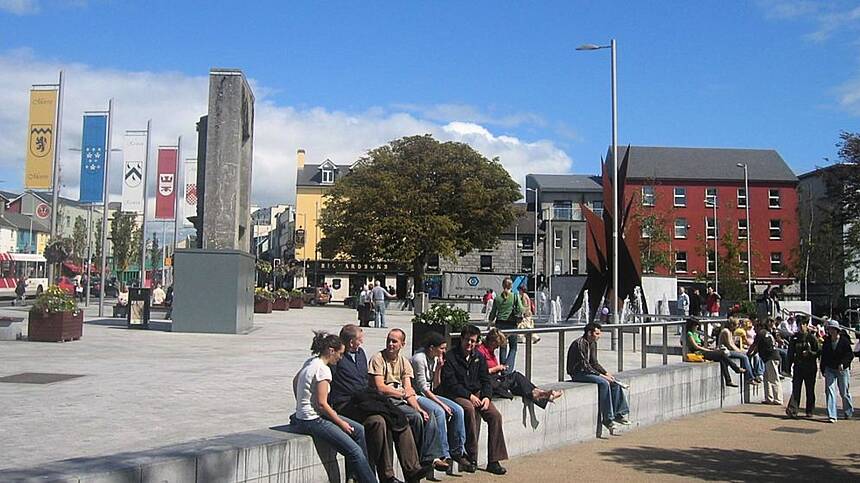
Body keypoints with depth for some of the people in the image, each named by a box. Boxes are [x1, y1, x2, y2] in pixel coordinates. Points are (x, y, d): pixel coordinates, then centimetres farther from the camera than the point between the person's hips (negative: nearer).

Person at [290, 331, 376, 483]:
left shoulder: (310, 362, 7)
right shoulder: (323, 369, -19)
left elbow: (295, 381, 24)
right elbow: (322, 404, -20)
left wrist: (302, 404, 29)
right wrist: (341, 423, -10)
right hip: (313, 420, -10)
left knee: (359, 430, 12)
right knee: (355, 452, -14)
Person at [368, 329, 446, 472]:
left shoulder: (404, 361, 12)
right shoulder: (378, 358, -5)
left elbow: (409, 390, 4)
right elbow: (380, 388, -13)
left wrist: (418, 407, -12)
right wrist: (403, 393, -8)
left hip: (401, 401, 6)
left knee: (430, 418, -14)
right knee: (416, 417, -26)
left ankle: (432, 457, -12)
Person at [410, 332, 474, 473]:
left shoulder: (435, 358, 9)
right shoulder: (419, 358, -17)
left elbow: (435, 385, 9)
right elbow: (423, 387, -19)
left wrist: (438, 368, -4)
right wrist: (441, 403, -20)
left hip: (429, 394, 9)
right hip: (416, 395, -9)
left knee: (457, 410, -11)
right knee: (439, 411, -33)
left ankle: (457, 451, -5)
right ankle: (444, 455, -25)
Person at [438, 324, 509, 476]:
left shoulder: (478, 357, 12)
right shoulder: (450, 357, -6)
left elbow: (486, 380, 12)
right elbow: (451, 384, -12)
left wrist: (486, 396, -7)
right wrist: (469, 396, -19)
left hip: (477, 394, 5)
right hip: (456, 395, -5)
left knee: (495, 415, -17)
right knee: (470, 409, -36)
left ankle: (494, 461, -13)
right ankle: (472, 456, -27)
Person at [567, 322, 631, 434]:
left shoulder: (593, 344, 9)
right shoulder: (579, 344, -21)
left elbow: (594, 362, 13)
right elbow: (585, 366, -22)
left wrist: (606, 373, -1)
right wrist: (601, 375, -23)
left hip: (588, 371, 9)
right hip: (578, 373, -9)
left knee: (615, 382, -4)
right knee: (604, 383, -28)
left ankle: (619, 414, -1)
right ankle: (607, 419, -24)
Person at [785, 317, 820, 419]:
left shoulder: (812, 338, -1)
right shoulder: (794, 338, 8)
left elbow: (819, 352, -1)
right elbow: (790, 353, 12)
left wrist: (809, 353, -18)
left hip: (810, 367, -2)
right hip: (798, 366, 2)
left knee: (810, 390, 6)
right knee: (795, 389, -8)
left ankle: (809, 411, 17)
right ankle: (792, 410, -16)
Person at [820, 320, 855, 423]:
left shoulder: (844, 341, -8)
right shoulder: (827, 341, 3)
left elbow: (850, 355, -8)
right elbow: (823, 356, 10)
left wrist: (843, 363, -22)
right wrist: (823, 370, 9)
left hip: (843, 369, -2)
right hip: (830, 369, 3)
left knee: (844, 393, 10)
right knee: (829, 391, -9)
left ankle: (849, 412, 33)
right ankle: (831, 416, -10)